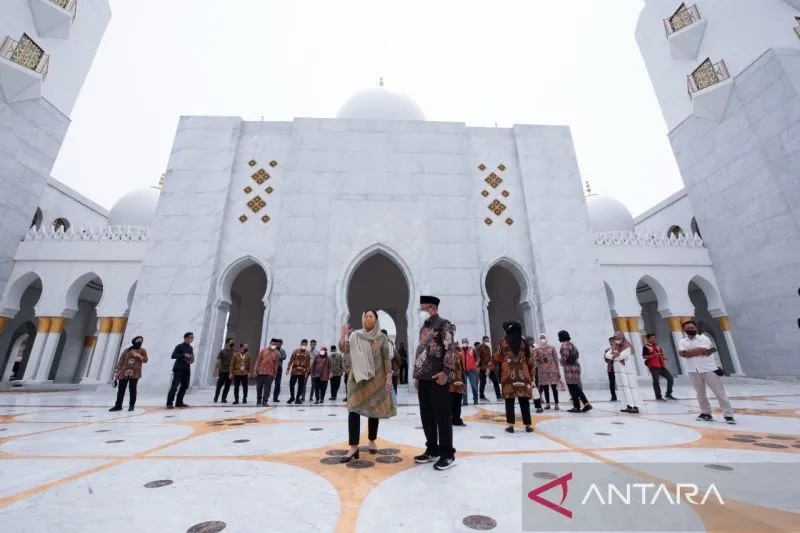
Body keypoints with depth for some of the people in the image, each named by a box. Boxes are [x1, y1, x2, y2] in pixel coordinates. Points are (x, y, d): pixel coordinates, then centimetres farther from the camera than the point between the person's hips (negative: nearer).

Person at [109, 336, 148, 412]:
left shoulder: (142, 351, 7)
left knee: (132, 389, 0)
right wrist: (117, 371, 5)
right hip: (124, 372, 2)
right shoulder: (127, 350, 10)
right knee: (121, 389, 8)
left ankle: (131, 405, 9)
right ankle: (118, 405, 20)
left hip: (134, 373, -2)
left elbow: (145, 360, -2)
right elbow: (121, 361, 9)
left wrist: (139, 356, -18)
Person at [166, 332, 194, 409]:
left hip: (187, 370, 7)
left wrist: (191, 360, 2)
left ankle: (179, 402, 15)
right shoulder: (179, 346, -7)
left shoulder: (191, 348, 14)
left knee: (185, 386, 6)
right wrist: (184, 355, -23)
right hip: (178, 369, -7)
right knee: (174, 386, -9)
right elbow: (173, 356, -15)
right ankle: (169, 403, -3)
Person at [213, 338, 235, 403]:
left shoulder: (233, 352, 5)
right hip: (222, 371, -3)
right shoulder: (222, 352, -2)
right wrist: (215, 371, -7)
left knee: (227, 386, 6)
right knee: (219, 385, 4)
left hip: (230, 372, 3)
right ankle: (216, 398, 22)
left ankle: (224, 398, 18)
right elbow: (217, 362, -3)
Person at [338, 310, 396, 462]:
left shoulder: (382, 338, -2)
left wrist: (389, 377, -6)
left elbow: (387, 359, -2)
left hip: (376, 379, 0)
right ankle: (354, 447, -2)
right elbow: (343, 349, -9)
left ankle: (372, 441, 28)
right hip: (358, 378, 0)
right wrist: (343, 335, -24)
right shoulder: (355, 335, 2)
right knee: (353, 410, -7)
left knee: (374, 410, 9)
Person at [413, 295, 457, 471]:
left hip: (438, 378, -8)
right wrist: (416, 375, 19)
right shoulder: (423, 328, 19)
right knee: (426, 416, 13)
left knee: (442, 416, 0)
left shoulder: (443, 324, -6)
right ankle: (432, 450, 26)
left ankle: (447, 454, 12)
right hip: (423, 379, 8)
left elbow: (450, 349, -16)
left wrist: (446, 371, -22)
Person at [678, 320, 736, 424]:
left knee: (719, 392, 0)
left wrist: (688, 351, -11)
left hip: (708, 369, -3)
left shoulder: (703, 338, -3)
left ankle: (728, 415, 7)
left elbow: (702, 350, -19)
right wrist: (697, 351, -14)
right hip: (694, 371, 3)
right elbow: (683, 354, -11)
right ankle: (706, 413, 23)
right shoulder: (682, 342, 5)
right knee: (700, 394, 12)